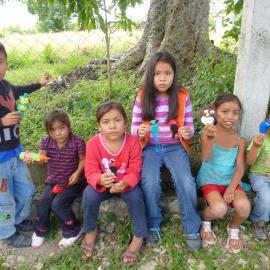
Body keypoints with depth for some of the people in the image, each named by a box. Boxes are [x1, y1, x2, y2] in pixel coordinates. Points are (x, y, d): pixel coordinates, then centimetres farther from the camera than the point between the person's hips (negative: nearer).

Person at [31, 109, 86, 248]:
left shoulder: (78, 142, -16)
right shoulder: (46, 142, -7)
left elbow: (83, 160, -5)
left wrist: (77, 173, -21)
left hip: (72, 182, -4)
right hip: (53, 181, 4)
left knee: (57, 204, -20)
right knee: (43, 203, -12)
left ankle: (73, 231, 5)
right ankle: (41, 231, 19)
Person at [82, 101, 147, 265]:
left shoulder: (133, 142, -21)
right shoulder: (93, 143, -20)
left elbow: (134, 172, -19)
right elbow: (91, 172, -20)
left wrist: (125, 183, -42)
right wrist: (100, 180, -44)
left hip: (126, 184, -1)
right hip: (102, 184, 1)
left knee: (135, 195, -30)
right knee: (89, 194, -26)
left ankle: (139, 236, -5)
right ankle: (90, 230, 5)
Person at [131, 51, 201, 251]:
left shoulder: (182, 97, -5)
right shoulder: (142, 97, -5)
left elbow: (189, 126, 2)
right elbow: (134, 127, 0)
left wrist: (188, 132, -22)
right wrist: (139, 131, -23)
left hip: (174, 147, 0)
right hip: (150, 148, 0)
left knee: (186, 183, -19)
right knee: (150, 183, -23)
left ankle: (192, 229, 5)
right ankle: (153, 225, 5)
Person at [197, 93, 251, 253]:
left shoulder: (239, 140, -1)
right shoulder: (207, 134, -12)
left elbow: (240, 168, -2)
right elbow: (206, 159, -26)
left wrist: (231, 188, -16)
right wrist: (210, 139, -43)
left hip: (230, 181, 3)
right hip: (209, 180, -3)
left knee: (244, 206, -26)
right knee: (219, 209, -30)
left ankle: (234, 229, 12)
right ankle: (205, 221, 10)